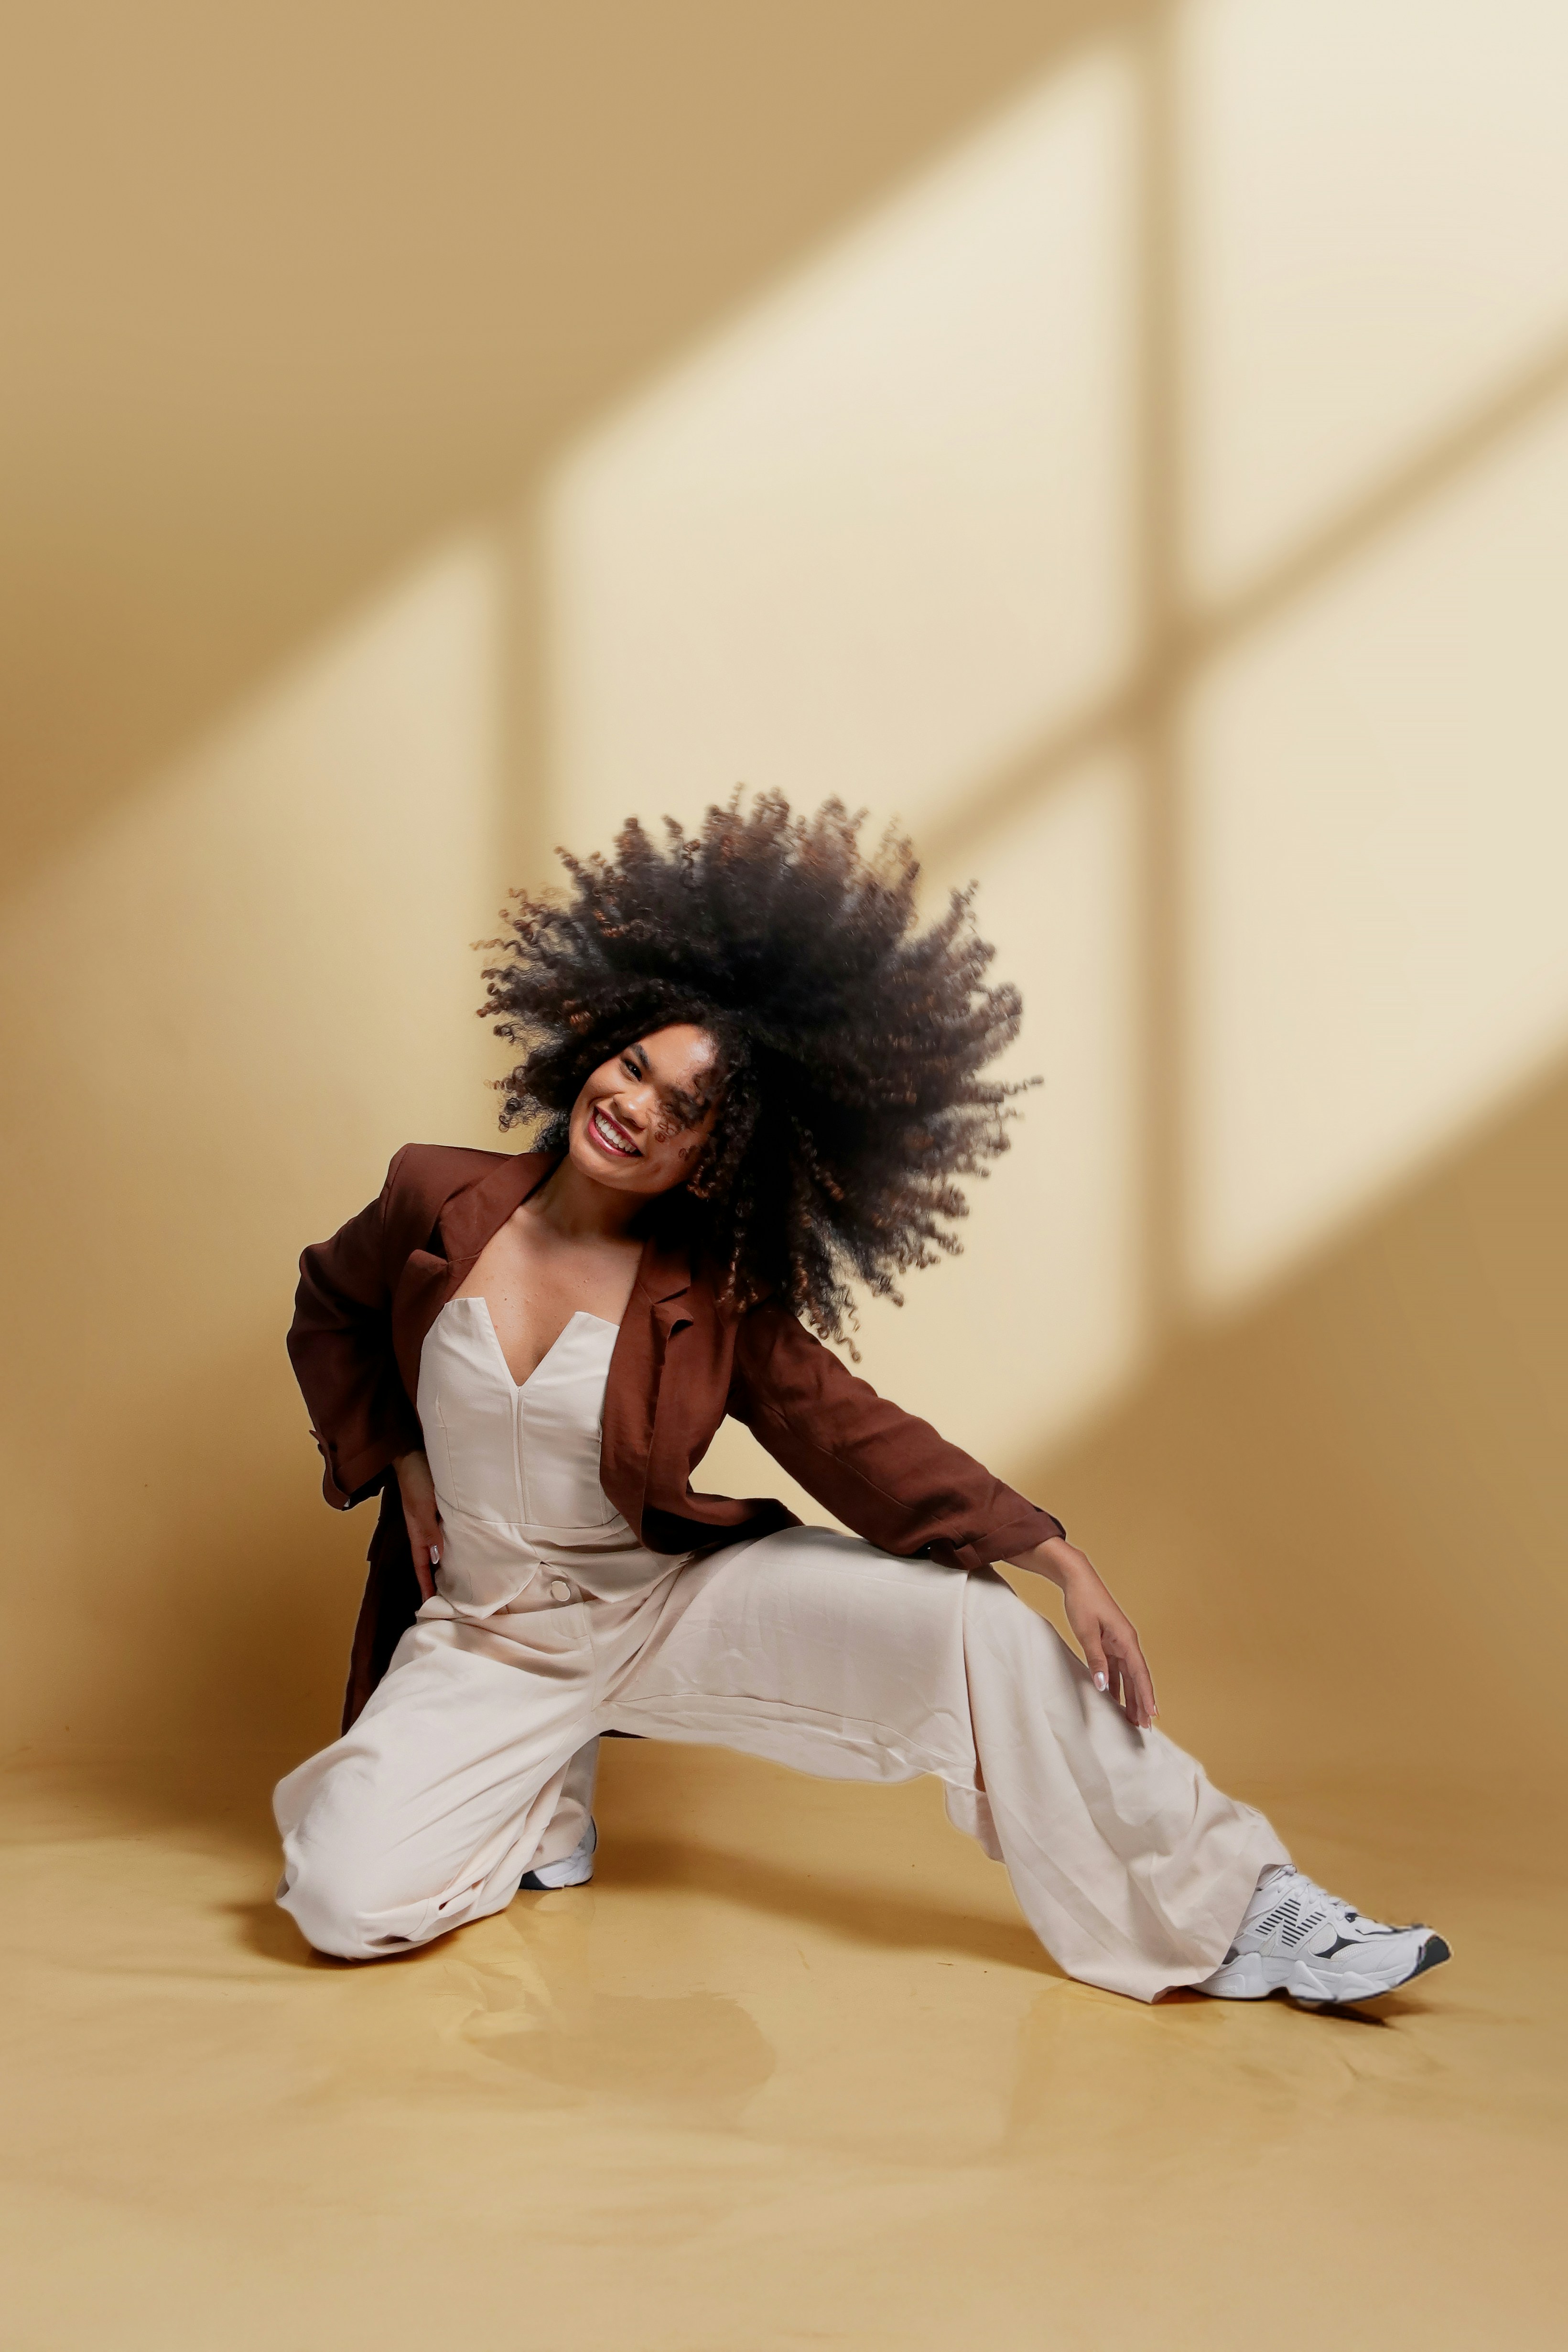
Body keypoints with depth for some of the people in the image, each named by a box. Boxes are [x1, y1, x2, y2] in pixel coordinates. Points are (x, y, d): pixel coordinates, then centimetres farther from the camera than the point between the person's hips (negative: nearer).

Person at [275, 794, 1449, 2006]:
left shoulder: (714, 1299, -9)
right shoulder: (438, 1201, -9)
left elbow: (858, 1437, -8)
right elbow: (330, 1312, 12)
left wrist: (1064, 1564, -17)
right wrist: (398, 1464, 1)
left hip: (678, 1601, 0)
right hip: (484, 1636, 1)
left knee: (974, 1624, -21)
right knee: (343, 1900, -23)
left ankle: (1236, 1911, -9)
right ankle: (545, 1798, 10)